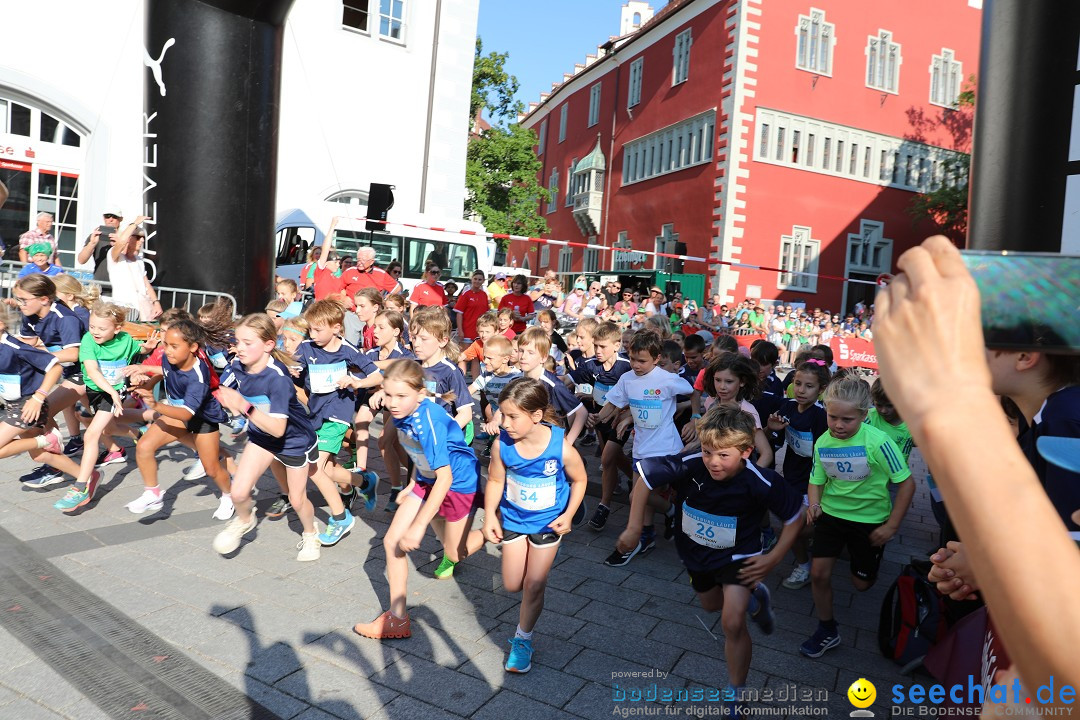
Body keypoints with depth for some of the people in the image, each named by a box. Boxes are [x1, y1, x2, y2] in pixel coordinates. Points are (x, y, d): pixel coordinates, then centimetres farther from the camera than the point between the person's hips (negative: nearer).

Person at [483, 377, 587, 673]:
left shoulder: (561, 448, -29)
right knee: (512, 585, 12)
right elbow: (495, 481, -7)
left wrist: (568, 514, -19)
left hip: (547, 522, -3)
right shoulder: (502, 445, -23)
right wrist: (490, 516, -15)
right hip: (513, 518, 3)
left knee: (534, 585, 4)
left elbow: (579, 480, -10)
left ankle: (523, 639, 28)